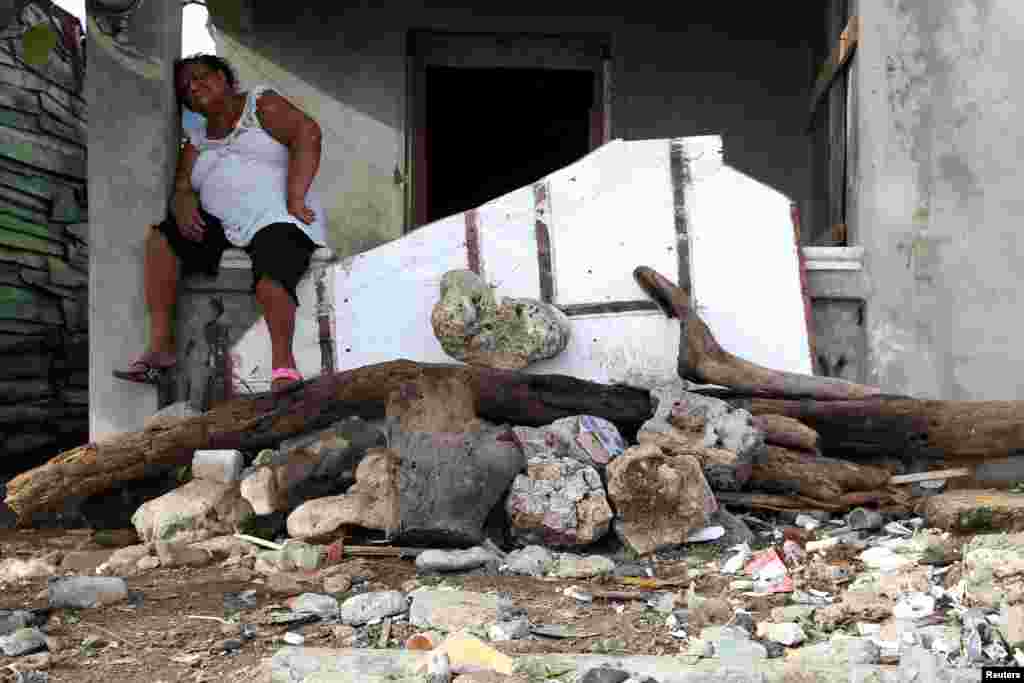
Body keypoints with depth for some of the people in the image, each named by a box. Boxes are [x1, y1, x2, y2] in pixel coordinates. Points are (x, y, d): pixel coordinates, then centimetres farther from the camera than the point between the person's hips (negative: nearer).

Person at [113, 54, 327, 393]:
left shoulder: (260, 104, 7)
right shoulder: (196, 140, 22)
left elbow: (307, 133, -8)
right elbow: (182, 189, 12)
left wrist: (295, 199, -19)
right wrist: (184, 208, -14)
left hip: (279, 218, -6)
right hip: (222, 226, 6)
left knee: (270, 270, -37)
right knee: (160, 237, -15)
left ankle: (283, 362, -33)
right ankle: (161, 345, -17)